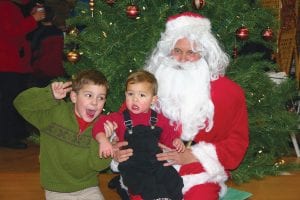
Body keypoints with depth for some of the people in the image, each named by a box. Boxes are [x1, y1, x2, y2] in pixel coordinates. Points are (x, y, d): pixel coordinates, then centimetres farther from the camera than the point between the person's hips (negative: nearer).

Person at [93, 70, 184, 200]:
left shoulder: (159, 120, 9)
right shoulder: (120, 118, 1)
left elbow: (168, 135, 21)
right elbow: (99, 126, -4)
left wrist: (176, 141, -1)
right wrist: (103, 140, -23)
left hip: (156, 163, 3)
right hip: (132, 168, -3)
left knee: (174, 181, -19)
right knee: (148, 186, -29)